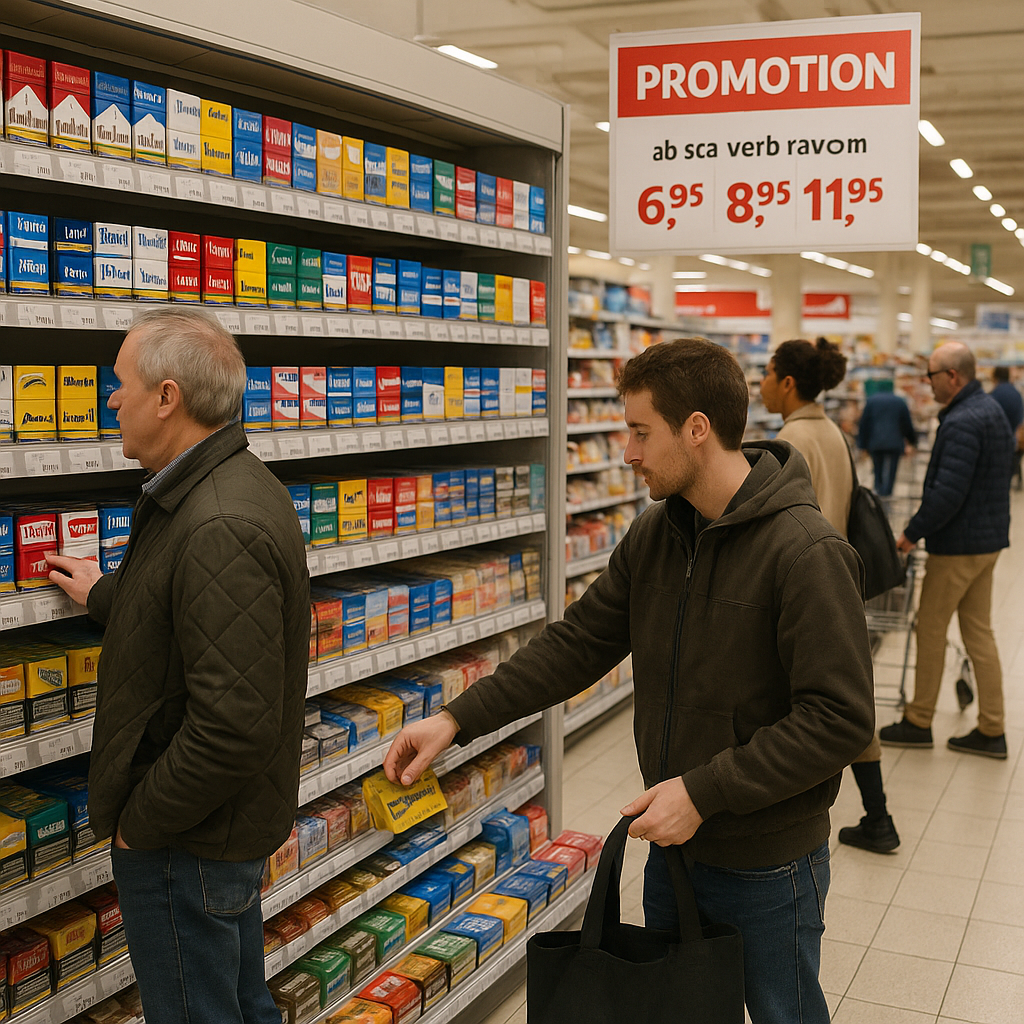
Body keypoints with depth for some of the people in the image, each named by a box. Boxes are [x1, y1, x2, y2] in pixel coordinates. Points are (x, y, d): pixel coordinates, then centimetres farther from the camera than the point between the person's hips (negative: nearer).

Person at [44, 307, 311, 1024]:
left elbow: (234, 725, -32)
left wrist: (140, 824, -19)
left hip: (187, 842, -10)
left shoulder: (220, 528, -29)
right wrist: (104, 596, 33)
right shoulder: (234, 485, 6)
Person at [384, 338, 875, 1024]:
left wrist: (703, 792, -24)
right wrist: (458, 719, -3)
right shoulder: (656, 535, 1)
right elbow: (579, 643, 4)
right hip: (672, 846, 7)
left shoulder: (807, 551, -23)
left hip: (769, 868, -7)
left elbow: (840, 720, -24)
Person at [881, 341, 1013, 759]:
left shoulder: (962, 423, -22)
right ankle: (991, 731, 16)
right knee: (978, 631, 12)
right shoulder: (991, 409, 12)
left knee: (931, 629, 3)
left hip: (958, 544, -10)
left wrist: (913, 531, -15)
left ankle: (918, 721, 15)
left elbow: (948, 493, -27)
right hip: (988, 538, 10)